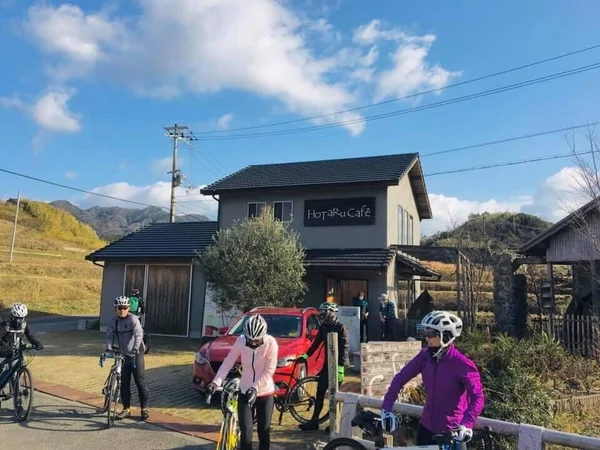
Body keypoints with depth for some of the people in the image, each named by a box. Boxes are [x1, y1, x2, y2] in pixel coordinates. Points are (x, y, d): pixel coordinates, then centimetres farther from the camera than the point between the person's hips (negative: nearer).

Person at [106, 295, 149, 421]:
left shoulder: (133, 319, -15)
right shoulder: (113, 322, 0)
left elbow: (139, 335, -24)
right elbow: (110, 336, -4)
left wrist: (135, 349, -35)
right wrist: (109, 349, -21)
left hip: (136, 354, -5)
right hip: (123, 355, 5)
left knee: (140, 382, -1)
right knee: (124, 383, 8)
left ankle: (144, 408, 12)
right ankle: (126, 409, 20)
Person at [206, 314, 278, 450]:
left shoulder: (271, 343, -20)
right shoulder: (241, 341, -14)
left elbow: (269, 371, -18)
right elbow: (228, 363, -10)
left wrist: (255, 388, -29)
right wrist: (216, 382, -22)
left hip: (265, 393, -1)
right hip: (245, 392, 1)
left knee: (264, 433, 10)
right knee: (246, 434, -3)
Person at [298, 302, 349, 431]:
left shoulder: (341, 328, -14)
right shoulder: (324, 327, 6)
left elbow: (344, 348, -18)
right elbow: (316, 343, 14)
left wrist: (340, 368, -23)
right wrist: (305, 356, 9)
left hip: (337, 364, -7)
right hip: (327, 363, 7)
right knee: (320, 392, 8)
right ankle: (314, 421, 15)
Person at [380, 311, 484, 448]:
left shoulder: (462, 365, -19)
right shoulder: (425, 357, -6)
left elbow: (478, 397, -20)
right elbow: (400, 378, -1)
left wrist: (467, 425, -34)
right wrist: (387, 407, -9)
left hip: (452, 432, -4)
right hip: (427, 427, 4)